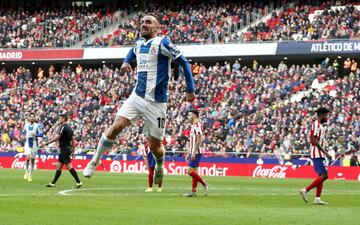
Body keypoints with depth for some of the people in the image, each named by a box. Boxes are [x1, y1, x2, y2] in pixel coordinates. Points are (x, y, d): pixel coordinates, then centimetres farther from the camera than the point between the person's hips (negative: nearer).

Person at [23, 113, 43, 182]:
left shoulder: (37, 126, -4)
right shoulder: (26, 125, 7)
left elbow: (41, 134, -9)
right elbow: (24, 132, 25)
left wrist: (35, 134, -24)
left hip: (34, 145, -1)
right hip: (27, 144, 1)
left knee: (32, 160, 6)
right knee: (28, 158, -17)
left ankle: (30, 175, 18)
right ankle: (27, 172, 6)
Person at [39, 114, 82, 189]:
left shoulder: (63, 127, -12)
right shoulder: (69, 128, 15)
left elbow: (57, 137, -20)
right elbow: (73, 140, 17)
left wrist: (47, 143, -17)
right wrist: (73, 151, 20)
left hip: (64, 148, -10)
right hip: (68, 148, 10)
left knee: (69, 166, -10)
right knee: (59, 166, 12)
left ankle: (79, 182, -13)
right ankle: (52, 183, 15)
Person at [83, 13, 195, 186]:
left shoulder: (162, 43, -11)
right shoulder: (138, 43, 10)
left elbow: (184, 63, -8)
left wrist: (190, 90, -8)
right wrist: (126, 62, 17)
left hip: (156, 102, -5)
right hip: (137, 96, 5)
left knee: (154, 146, 2)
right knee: (116, 127, -14)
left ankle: (159, 168, 35)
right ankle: (94, 162, 0)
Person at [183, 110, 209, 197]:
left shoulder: (197, 125, -13)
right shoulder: (193, 126, 18)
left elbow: (198, 140, -20)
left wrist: (194, 152, -23)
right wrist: (188, 153, 23)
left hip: (196, 152, -10)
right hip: (193, 152, 10)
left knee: (190, 171, -14)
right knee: (193, 171, 8)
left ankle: (205, 185, -6)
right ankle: (193, 191, 8)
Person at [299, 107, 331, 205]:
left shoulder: (320, 126, 18)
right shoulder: (316, 125, -12)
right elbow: (315, 141, -20)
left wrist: (324, 153, 20)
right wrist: (325, 152, -21)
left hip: (319, 155, 10)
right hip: (317, 154, -10)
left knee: (321, 176, 8)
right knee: (324, 176, -14)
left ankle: (317, 199, 7)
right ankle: (305, 190, -13)